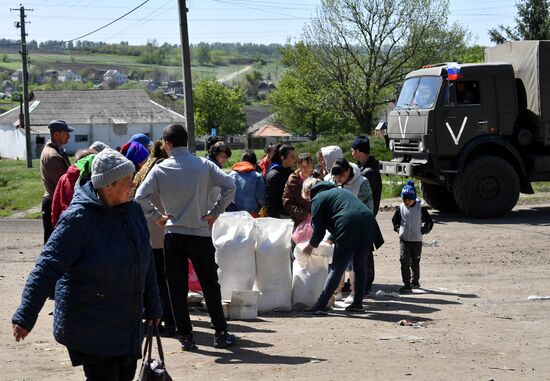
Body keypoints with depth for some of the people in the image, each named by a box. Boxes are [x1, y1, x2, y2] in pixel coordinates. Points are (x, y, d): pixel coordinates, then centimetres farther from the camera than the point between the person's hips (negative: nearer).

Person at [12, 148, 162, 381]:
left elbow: (145, 262, 15)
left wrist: (153, 307, 21)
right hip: (90, 328, -7)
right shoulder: (78, 218, -19)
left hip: (127, 323, 7)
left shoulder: (132, 210, 3)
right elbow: (48, 267, -19)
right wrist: (25, 317, -23)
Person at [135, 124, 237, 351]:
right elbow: (229, 186, -10)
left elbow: (140, 196, -11)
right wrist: (215, 212, -2)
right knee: (210, 285, 10)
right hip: (201, 233, 0)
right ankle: (221, 333, 11)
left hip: (173, 235, 0)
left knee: (177, 288, 7)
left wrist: (157, 217, 2)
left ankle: (185, 336, 6)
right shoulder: (204, 165, -2)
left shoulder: (160, 169, -3)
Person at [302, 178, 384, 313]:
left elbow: (319, 229, 6)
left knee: (336, 269, -3)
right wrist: (330, 240, 43)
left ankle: (321, 305, -3)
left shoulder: (317, 199, 9)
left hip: (349, 229, -7)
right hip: (368, 224, 7)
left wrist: (311, 246, 23)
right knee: (360, 267, 16)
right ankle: (357, 303, 19)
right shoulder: (337, 190, 33)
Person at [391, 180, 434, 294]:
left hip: (416, 240, -1)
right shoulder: (400, 208, -1)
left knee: (415, 262, 9)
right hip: (404, 240, 1)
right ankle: (406, 285, -8)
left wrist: (423, 231, -5)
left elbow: (429, 222, 3)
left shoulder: (420, 208, -8)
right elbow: (395, 220, 17)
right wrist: (398, 229, 5)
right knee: (404, 261, -9)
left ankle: (415, 281, 28)